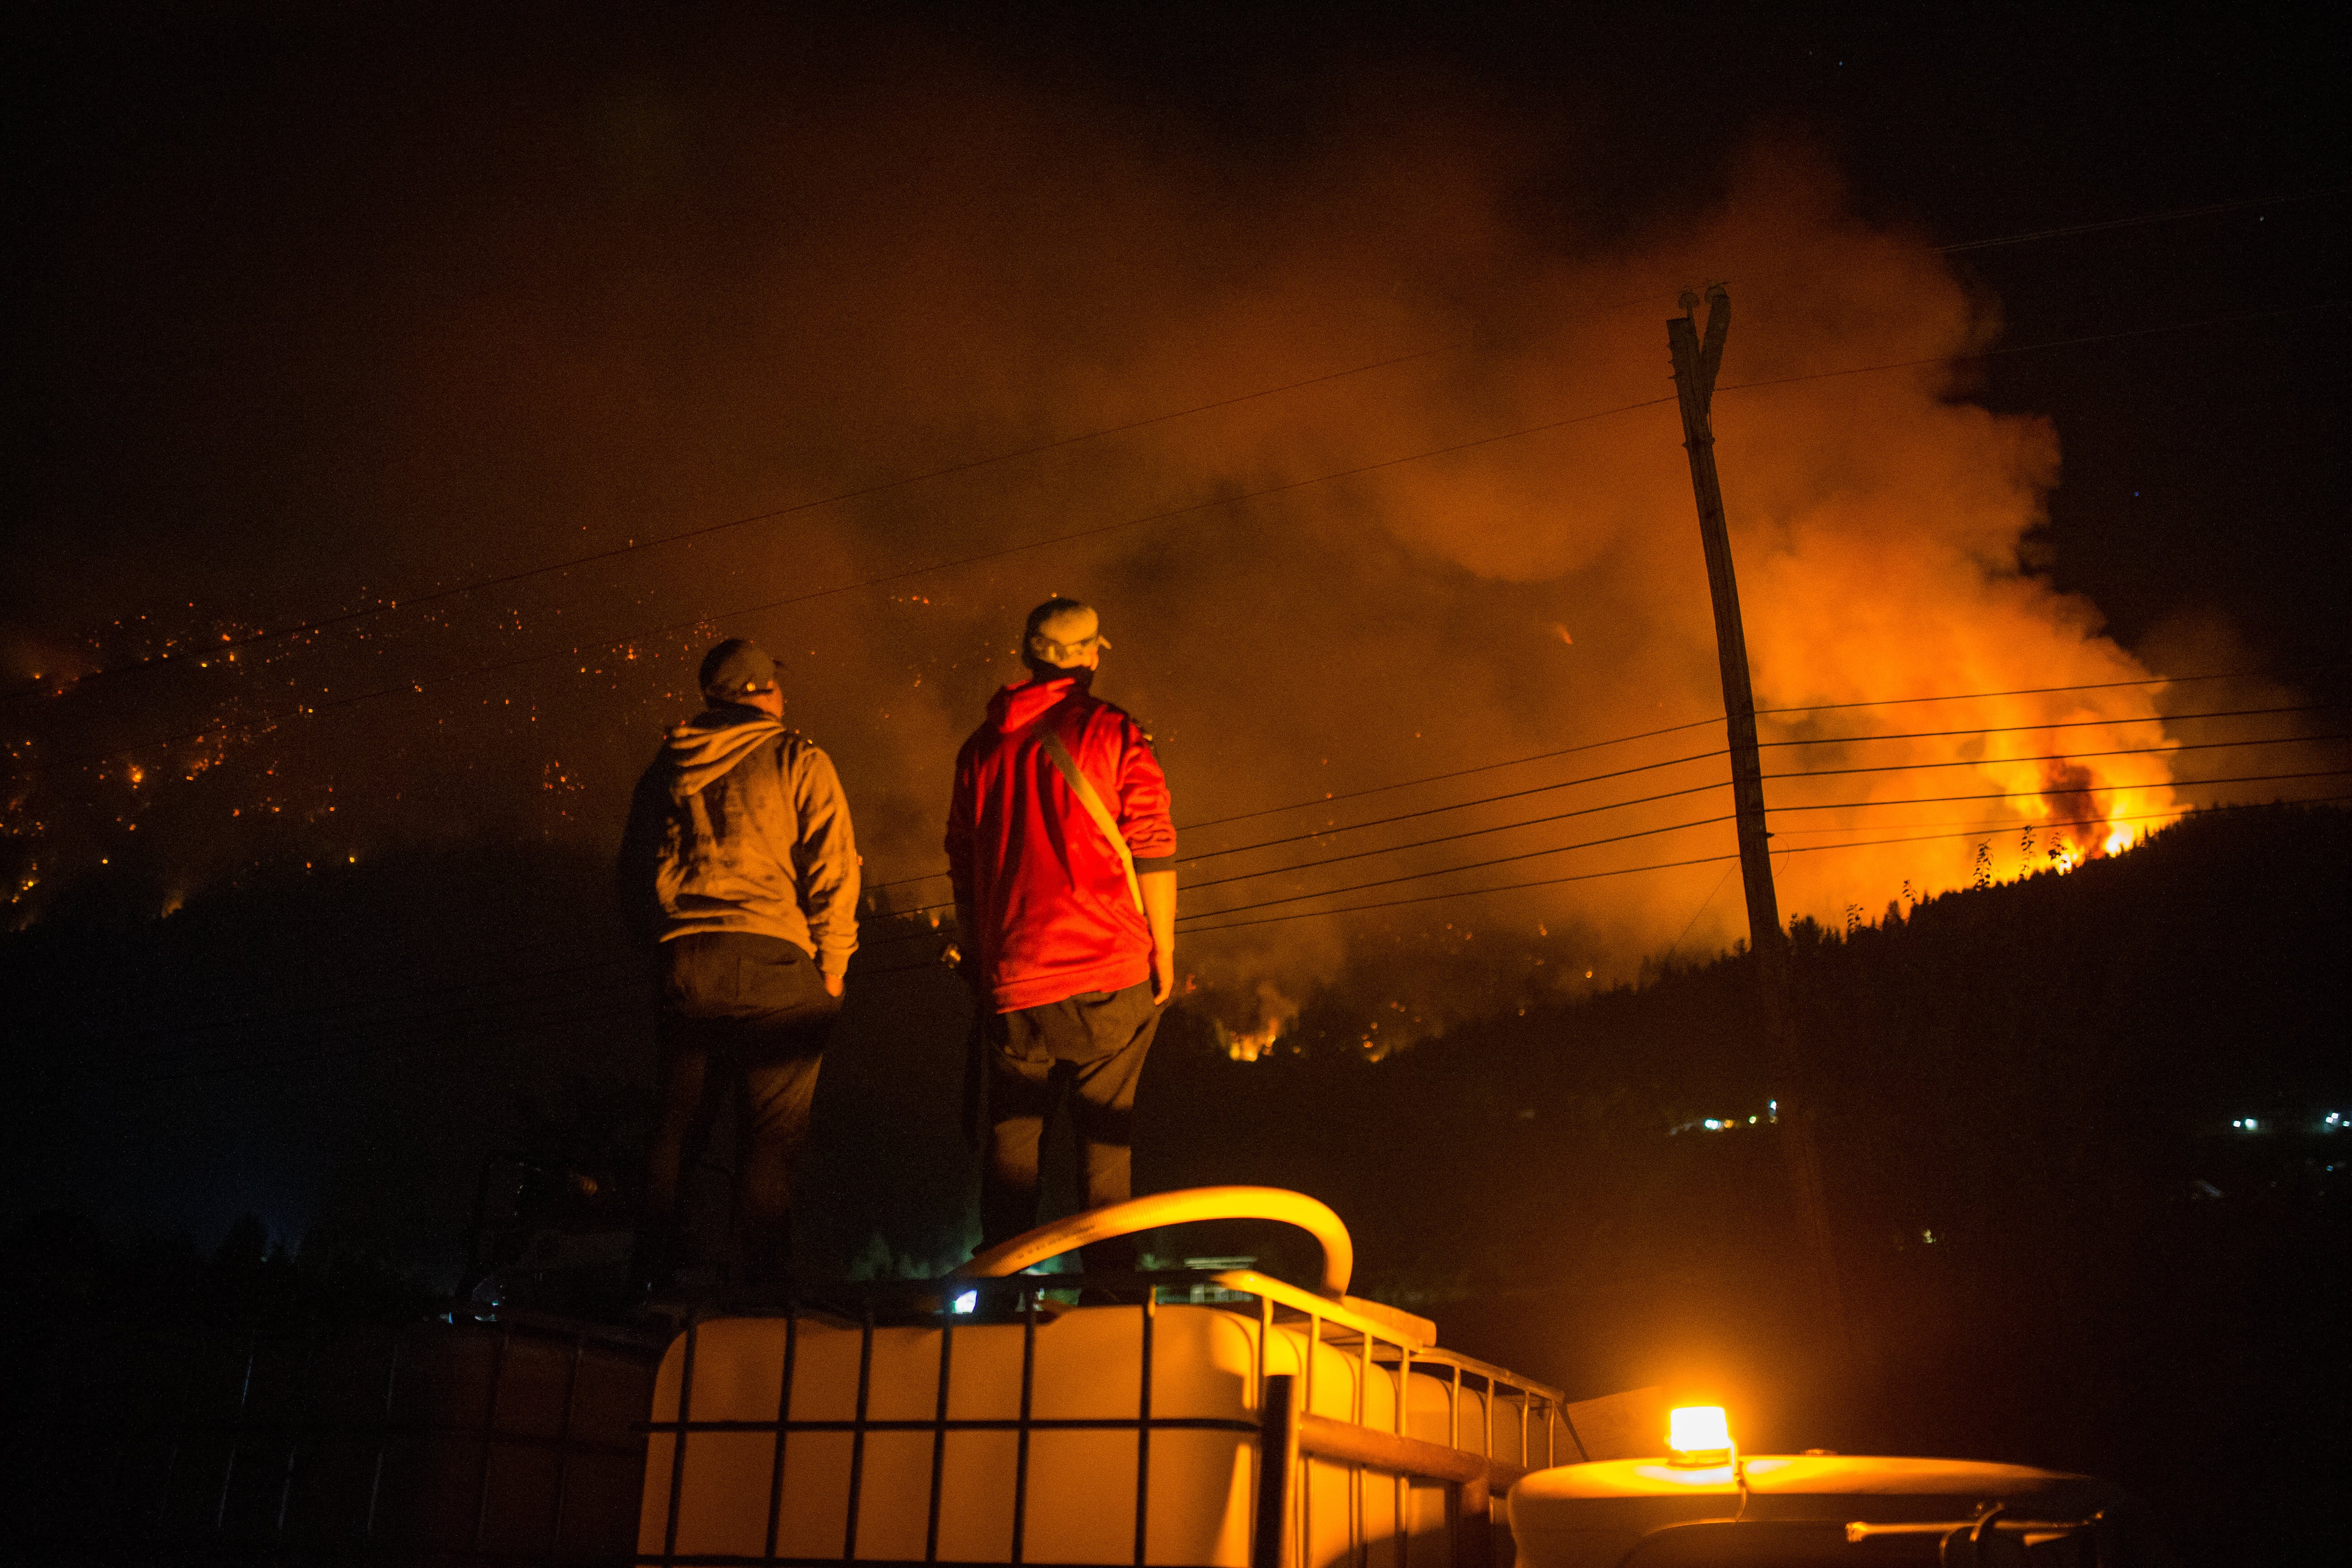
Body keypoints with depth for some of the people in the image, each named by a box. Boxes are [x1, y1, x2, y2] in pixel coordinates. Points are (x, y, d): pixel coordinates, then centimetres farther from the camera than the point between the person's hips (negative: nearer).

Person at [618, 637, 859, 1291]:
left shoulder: (667, 767, 14)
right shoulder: (798, 761, 0)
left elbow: (633, 872, 17)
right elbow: (833, 869, -6)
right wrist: (831, 967, 1)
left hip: (681, 962, 4)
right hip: (773, 963, -4)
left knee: (675, 1129, 14)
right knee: (771, 1134, 2)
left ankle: (651, 1275, 19)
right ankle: (760, 1282, 2)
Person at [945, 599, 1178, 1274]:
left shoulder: (983, 744, 9)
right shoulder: (1115, 735, -3)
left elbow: (963, 869, 13)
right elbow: (1152, 855, -7)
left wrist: (976, 961, 21)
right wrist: (1164, 953, 2)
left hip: (1012, 977, 3)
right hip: (1109, 977, -3)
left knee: (1010, 1135, 10)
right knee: (1105, 1134, 5)